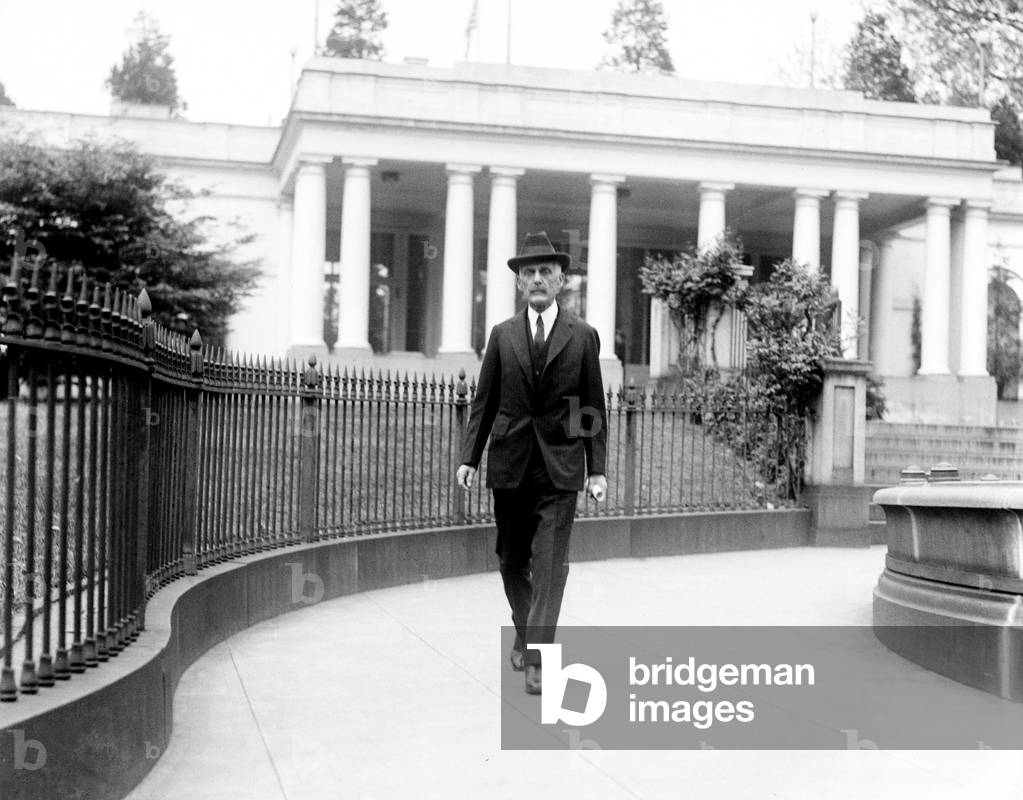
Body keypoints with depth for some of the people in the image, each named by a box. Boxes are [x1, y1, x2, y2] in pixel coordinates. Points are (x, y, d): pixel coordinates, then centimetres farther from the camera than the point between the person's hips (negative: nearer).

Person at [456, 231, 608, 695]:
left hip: (560, 465, -2)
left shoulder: (583, 337, 4)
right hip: (510, 463, 2)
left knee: (550, 562, -8)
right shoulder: (502, 335, 7)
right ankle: (524, 633, 33)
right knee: (511, 558, 12)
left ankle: (538, 660, -7)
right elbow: (484, 401, 8)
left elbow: (593, 408, 4)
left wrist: (597, 468, -2)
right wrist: (469, 457, 0)